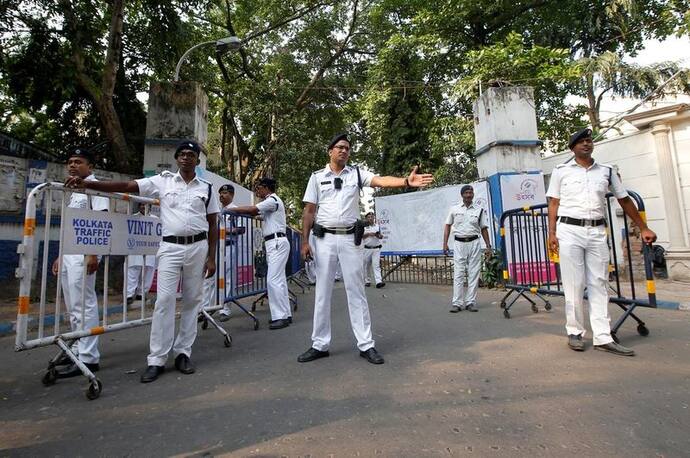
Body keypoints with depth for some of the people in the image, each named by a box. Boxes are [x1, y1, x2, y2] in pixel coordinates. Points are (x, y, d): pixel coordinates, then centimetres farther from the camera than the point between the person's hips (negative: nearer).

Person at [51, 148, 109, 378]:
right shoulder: (75, 191, 22)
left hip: (84, 252, -10)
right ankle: (78, 350, 23)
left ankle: (88, 357, -3)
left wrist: (93, 254, -23)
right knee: (73, 306, 13)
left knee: (84, 305, -8)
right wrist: (61, 255, 21)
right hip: (69, 252, 10)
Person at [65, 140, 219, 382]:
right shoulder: (163, 181, 7)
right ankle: (157, 359, 5)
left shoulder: (206, 187, 7)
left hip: (197, 246, 1)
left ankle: (183, 353, 16)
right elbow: (126, 186, 1)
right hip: (170, 246, 0)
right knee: (164, 300, -4)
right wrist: (86, 183, -11)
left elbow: (213, 225, 6)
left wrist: (211, 257, 1)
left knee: (192, 300, 5)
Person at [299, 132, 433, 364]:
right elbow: (309, 211, 5)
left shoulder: (356, 173, 7)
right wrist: (305, 241, -2)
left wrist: (406, 181, -30)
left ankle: (366, 345, 11)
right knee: (322, 292, 6)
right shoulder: (317, 177, 8)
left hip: (350, 238, 0)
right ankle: (320, 345, 18)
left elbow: (381, 180, -11)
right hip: (324, 239, 1)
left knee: (356, 291, 3)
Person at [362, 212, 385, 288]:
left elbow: (381, 236, 15)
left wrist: (379, 236, -8)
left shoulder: (377, 226, 13)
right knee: (366, 265, 6)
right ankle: (367, 281, 18)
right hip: (367, 249, 0)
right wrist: (368, 234, -13)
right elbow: (361, 236, -1)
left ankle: (378, 282, -17)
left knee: (376, 265, -9)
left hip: (376, 249, 1)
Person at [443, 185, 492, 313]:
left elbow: (484, 229, 10)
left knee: (474, 273, 2)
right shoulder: (454, 209, 6)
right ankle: (457, 303, 2)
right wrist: (445, 244, 0)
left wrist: (488, 246, 5)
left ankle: (470, 302, 11)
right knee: (458, 274, -2)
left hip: (474, 243, 1)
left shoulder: (480, 210, 7)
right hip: (459, 243, -1)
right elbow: (448, 226, 8)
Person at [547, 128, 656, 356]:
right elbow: (553, 203, 2)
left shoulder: (606, 171, 14)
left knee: (599, 284, 4)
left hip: (597, 232, 4)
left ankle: (603, 337, 9)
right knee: (574, 284, -1)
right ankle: (575, 332, 11)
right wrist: (552, 233, -6)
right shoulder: (561, 171, 5)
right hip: (569, 230, -3)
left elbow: (625, 200, 19)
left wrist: (643, 228, 18)